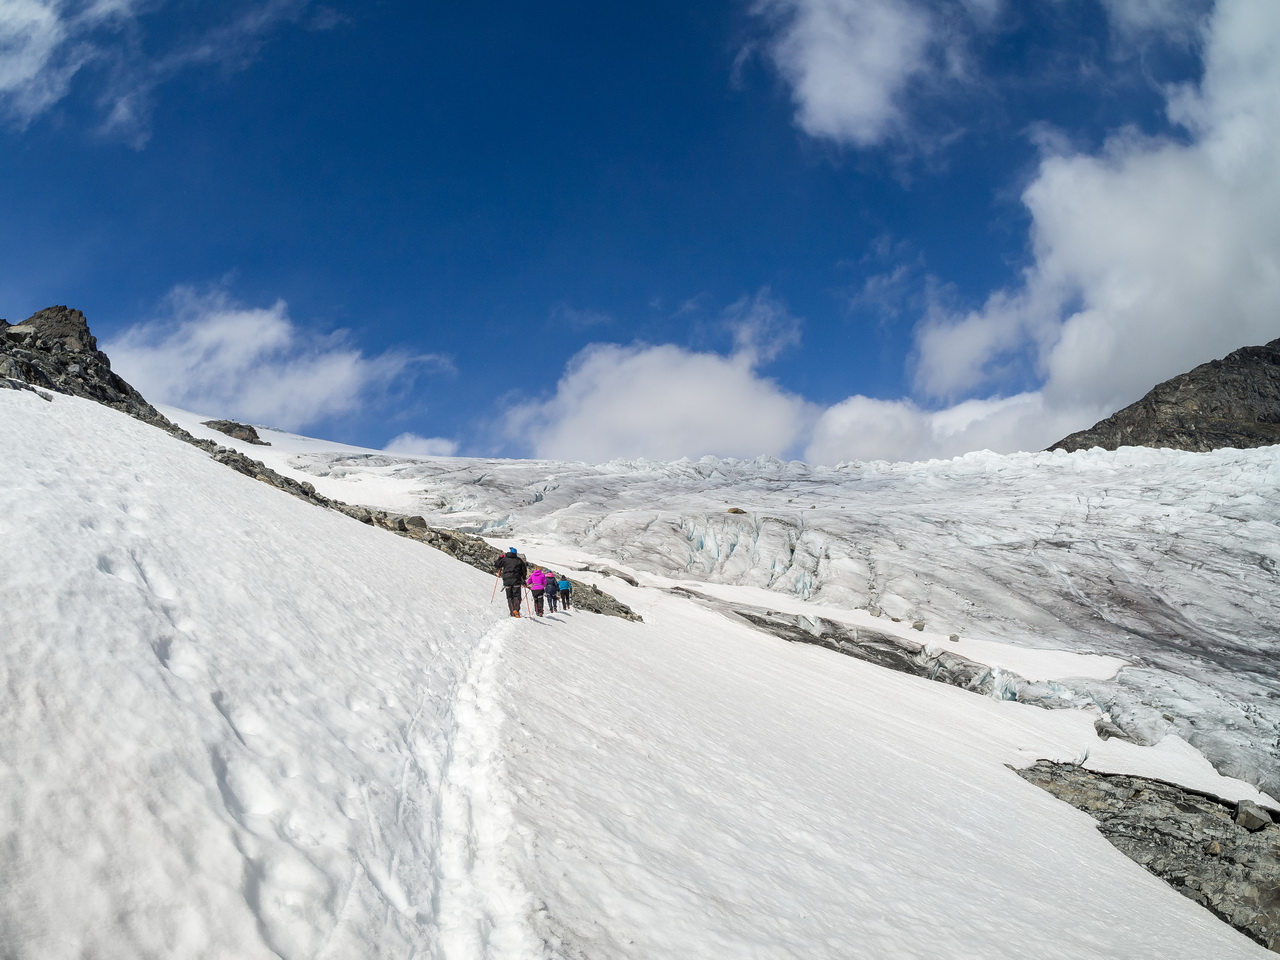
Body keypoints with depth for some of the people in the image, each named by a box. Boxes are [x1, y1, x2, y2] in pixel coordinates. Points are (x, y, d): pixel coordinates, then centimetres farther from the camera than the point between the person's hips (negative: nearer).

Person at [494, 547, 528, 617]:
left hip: (507, 580, 1)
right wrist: (523, 580, 22)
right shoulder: (519, 560, 7)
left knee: (509, 597, 8)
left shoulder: (505, 559, 6)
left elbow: (496, 565, 6)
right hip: (516, 580, -1)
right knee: (517, 596, 1)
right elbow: (524, 571, 9)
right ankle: (516, 609, -24)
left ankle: (512, 613, -2)